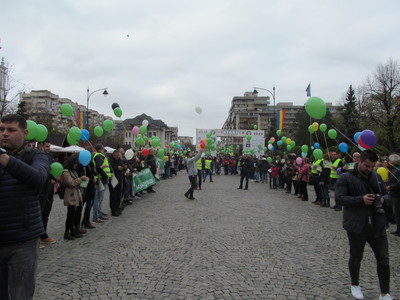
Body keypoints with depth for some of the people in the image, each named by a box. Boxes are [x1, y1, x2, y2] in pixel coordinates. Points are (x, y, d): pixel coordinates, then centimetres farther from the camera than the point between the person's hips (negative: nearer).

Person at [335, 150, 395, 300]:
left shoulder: (377, 177, 8)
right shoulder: (346, 178, -9)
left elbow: (386, 195, 19)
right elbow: (339, 198, -16)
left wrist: (382, 199, -6)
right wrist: (361, 199, -24)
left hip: (377, 225, 4)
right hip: (356, 226, -4)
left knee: (383, 259, 8)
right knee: (356, 258, 14)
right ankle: (355, 285, 36)